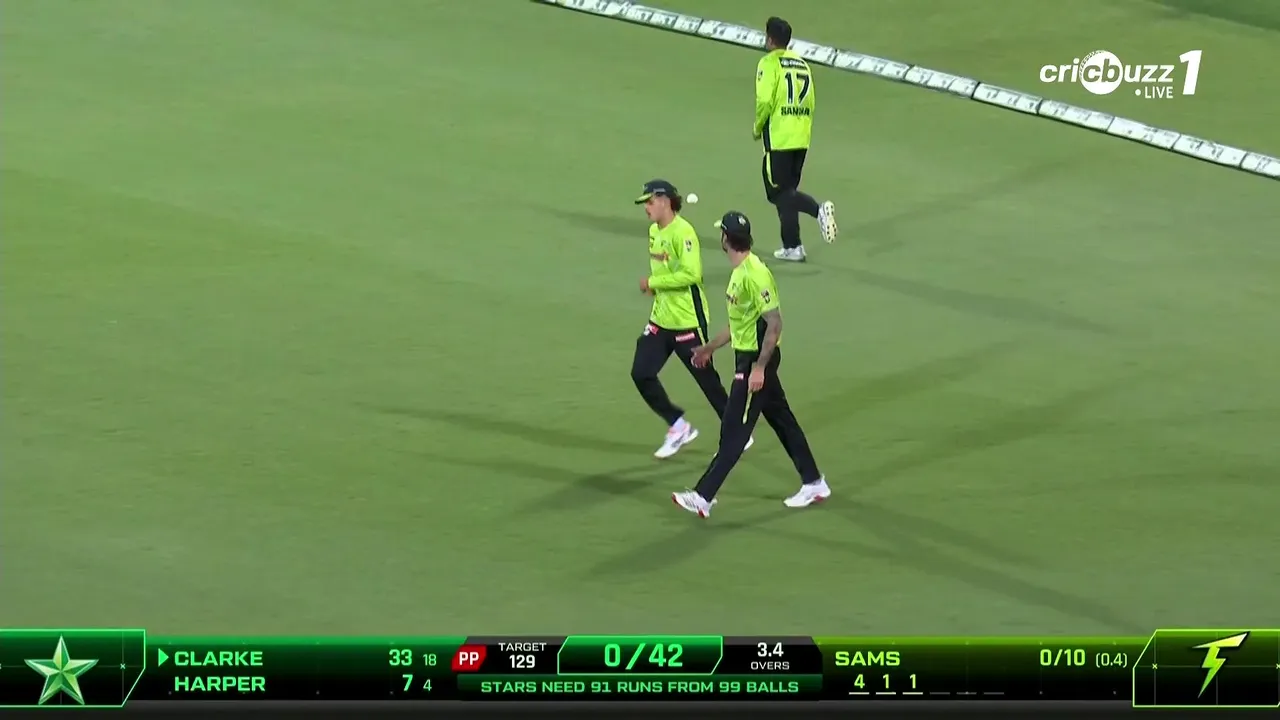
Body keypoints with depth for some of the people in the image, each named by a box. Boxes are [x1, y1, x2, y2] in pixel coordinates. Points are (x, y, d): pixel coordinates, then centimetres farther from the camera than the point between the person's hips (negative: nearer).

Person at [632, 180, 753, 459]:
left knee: (707, 379, 2)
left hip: (687, 321, -8)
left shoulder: (683, 232, -19)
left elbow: (691, 274, -27)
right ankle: (678, 427, 14)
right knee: (641, 373, 0)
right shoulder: (654, 231, 9)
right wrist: (654, 287, 2)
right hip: (661, 318, 8)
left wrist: (653, 283, -20)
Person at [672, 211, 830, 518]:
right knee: (783, 422, 16)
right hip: (747, 357, 10)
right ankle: (814, 484, 25)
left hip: (756, 359, -10)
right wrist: (710, 348, 24)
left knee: (734, 432, -7)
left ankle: (704, 497, -6)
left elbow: (774, 324, -24)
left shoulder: (755, 274, -22)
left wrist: (759, 367, -26)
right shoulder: (739, 271, 9)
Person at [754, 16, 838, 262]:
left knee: (779, 191, -1)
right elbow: (810, 102, 13)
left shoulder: (769, 63, -7)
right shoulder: (802, 63, 13)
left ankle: (818, 210, -22)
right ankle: (792, 247, 7)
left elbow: (765, 100, -16)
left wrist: (758, 127, -1)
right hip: (802, 138, 7)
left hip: (779, 138, -7)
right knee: (787, 190, 14)